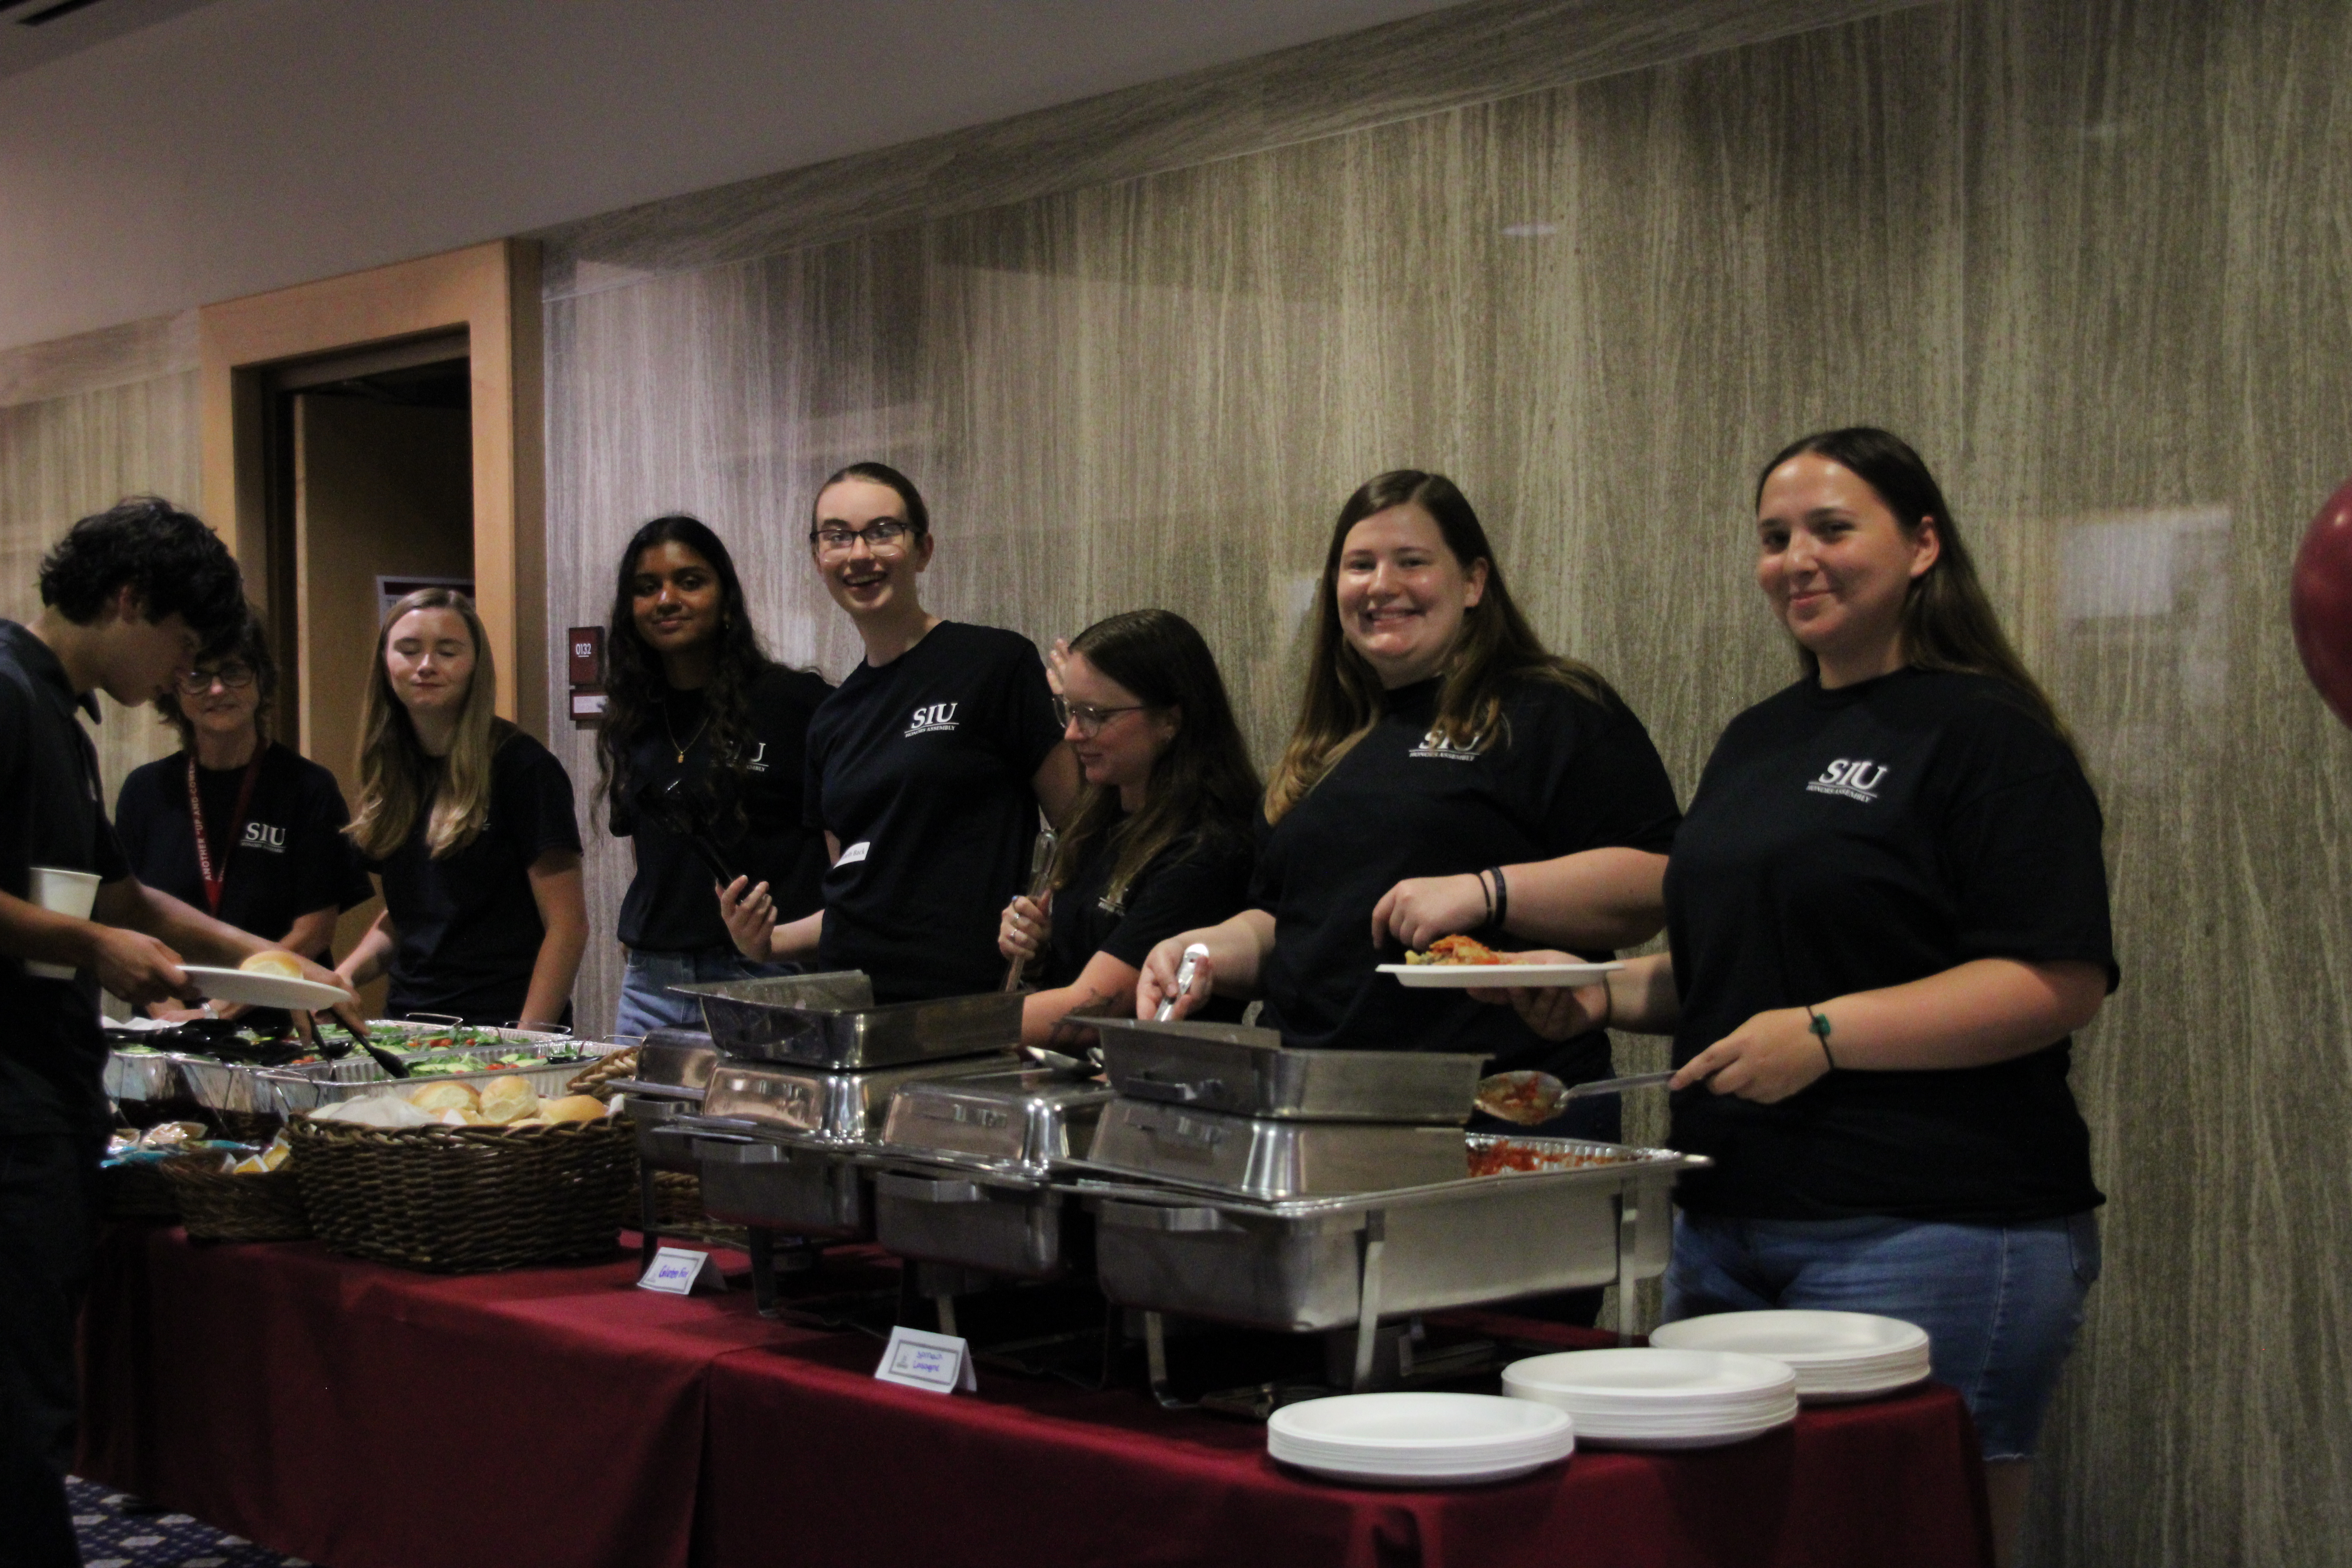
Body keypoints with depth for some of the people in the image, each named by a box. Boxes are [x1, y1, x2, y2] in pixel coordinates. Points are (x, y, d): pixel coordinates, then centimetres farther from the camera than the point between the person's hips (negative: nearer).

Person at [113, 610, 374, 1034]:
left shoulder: (309, 788, 3)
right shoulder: (146, 790, 12)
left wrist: (215, 1012, -8)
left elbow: (314, 929, -1)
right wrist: (166, 1010, -7)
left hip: (274, 1028, -2)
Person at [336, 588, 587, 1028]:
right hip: (407, 1022, 5)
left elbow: (568, 925, -9)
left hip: (498, 1028, -5)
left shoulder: (521, 767, -5)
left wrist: (527, 1042, -17)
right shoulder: (390, 768, 14)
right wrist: (342, 976, 6)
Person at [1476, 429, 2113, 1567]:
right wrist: (1606, 993, 7)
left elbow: (2063, 983, -16)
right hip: (1726, 1230, 8)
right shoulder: (1757, 740, 17)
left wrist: (1825, 1034, -21)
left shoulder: (1987, 736, -7)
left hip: (1925, 1233, -8)